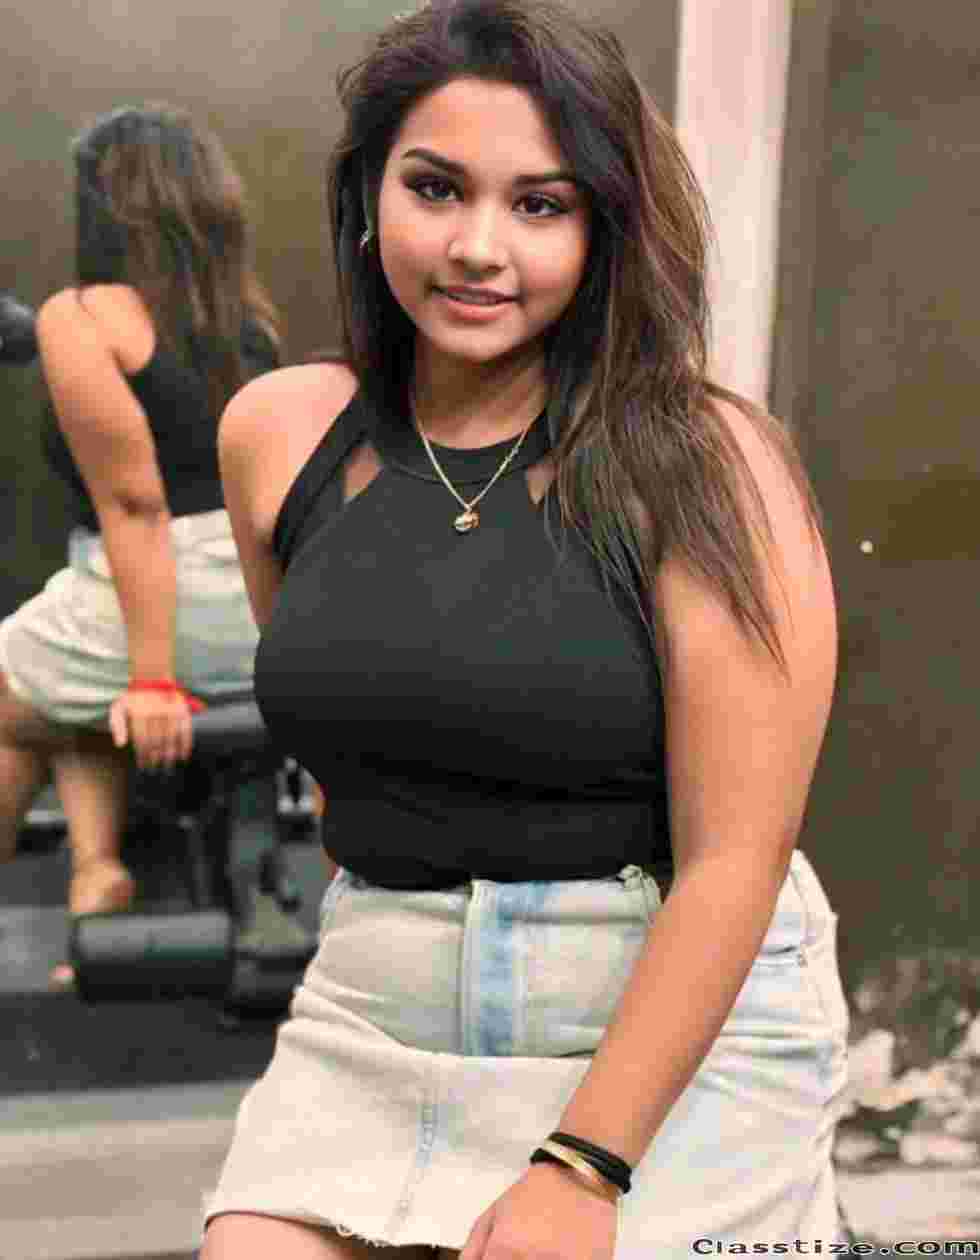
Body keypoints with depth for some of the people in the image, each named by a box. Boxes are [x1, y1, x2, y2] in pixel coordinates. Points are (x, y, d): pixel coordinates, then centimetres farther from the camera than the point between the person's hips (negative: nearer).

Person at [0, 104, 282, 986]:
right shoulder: (254, 315, 9)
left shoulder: (81, 317, -9)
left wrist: (150, 676, -16)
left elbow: (134, 502, -16)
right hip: (274, 629, 7)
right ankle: (96, 862, 14)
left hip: (153, 612, -6)